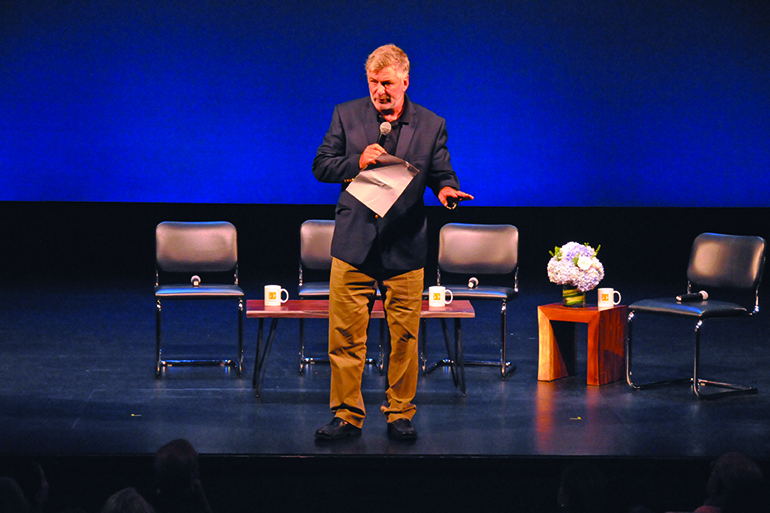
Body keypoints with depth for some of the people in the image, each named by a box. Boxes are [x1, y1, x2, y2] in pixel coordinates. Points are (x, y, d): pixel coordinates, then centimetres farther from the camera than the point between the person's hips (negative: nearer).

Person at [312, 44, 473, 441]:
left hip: (405, 249, 0)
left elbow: (442, 174, 5)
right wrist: (357, 162, -14)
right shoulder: (346, 116, 4)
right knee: (345, 337, 1)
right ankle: (347, 415, 11)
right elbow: (321, 166, 4)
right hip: (353, 245, 0)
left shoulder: (431, 125, 5)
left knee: (404, 337, 4)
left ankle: (399, 415, 17)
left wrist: (446, 190, -19)